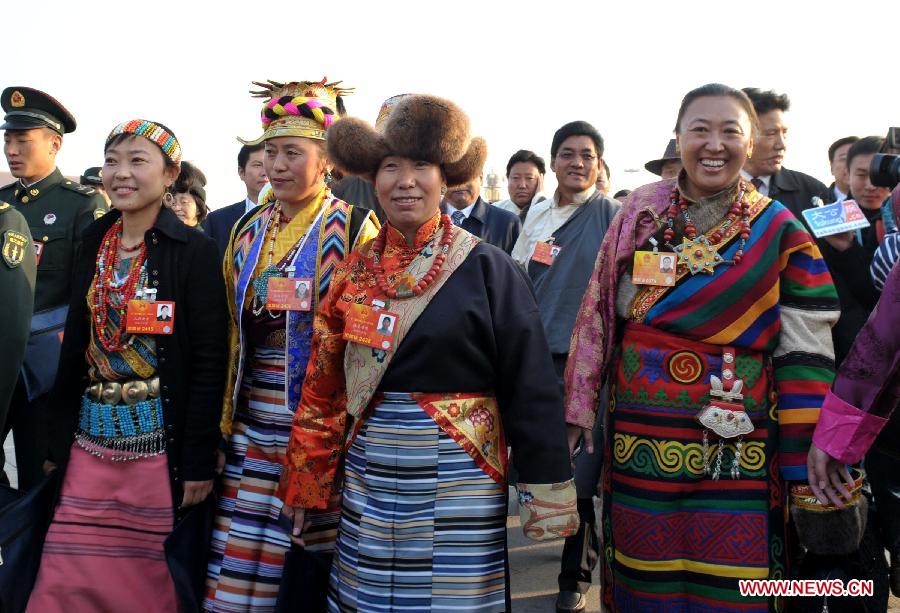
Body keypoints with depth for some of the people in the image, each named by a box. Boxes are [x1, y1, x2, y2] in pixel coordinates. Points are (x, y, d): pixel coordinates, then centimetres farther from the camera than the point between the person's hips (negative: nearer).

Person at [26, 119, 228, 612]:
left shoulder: (194, 251, -9)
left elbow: (208, 363, -11)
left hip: (161, 440, -5)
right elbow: (75, 345, 10)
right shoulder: (93, 241, 7)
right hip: (90, 439, 5)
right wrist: (57, 440, 10)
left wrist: (199, 462, -12)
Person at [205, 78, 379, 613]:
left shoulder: (352, 228, -5)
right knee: (239, 570, 7)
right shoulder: (248, 231, 11)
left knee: (312, 566, 5)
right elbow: (233, 332, 16)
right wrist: (227, 417, 14)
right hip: (252, 430, 5)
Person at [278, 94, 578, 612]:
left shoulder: (485, 267, -8)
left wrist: (548, 491, -9)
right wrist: (306, 482, 9)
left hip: (460, 481, -3)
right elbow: (324, 385, 8)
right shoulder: (356, 272, 4)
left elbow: (530, 384, -8)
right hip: (370, 477, 4)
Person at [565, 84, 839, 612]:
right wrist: (581, 408, 3)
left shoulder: (780, 232, -1)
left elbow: (806, 357, -3)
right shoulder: (642, 213, 4)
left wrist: (809, 472, -6)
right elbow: (600, 315, 6)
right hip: (639, 438, 2)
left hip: (736, 450, -1)